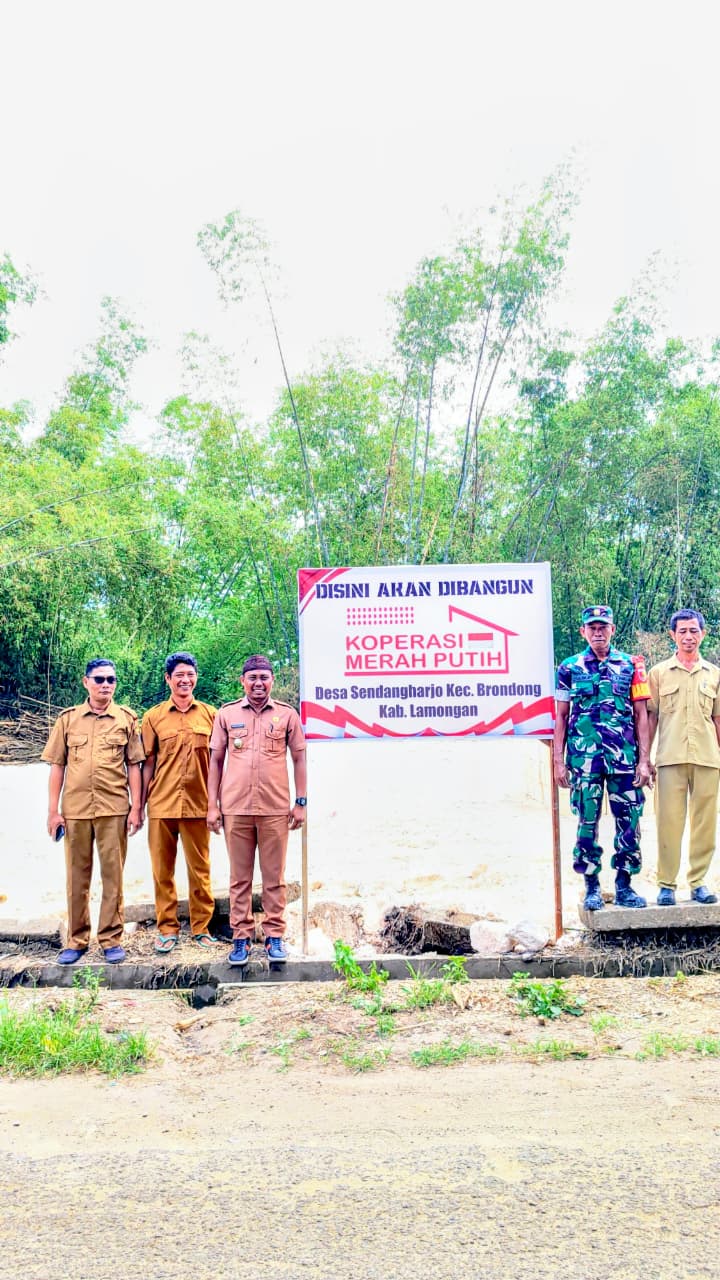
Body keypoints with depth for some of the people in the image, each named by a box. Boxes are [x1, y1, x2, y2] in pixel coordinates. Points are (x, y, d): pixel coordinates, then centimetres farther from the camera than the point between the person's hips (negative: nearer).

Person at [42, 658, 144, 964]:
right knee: (77, 876, 8)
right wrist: (53, 810, 1)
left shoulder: (126, 719, 4)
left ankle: (111, 939, 12)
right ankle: (77, 940, 17)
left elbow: (133, 765, 5)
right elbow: (57, 766, 6)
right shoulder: (68, 719, 6)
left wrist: (136, 807, -2)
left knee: (113, 874, 3)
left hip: (114, 808, -1)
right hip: (75, 808, 1)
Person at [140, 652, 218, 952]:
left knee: (200, 869, 5)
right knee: (162, 870, 5)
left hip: (198, 804, 0)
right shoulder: (154, 717, 5)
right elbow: (148, 763, 7)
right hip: (161, 804, 0)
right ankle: (167, 928, 15)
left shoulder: (210, 714, 6)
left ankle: (201, 927, 15)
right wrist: (139, 805, 5)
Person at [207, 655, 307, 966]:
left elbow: (298, 760, 9)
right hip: (235, 808, 1)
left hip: (275, 808, -1)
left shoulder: (287, 715, 5)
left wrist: (300, 803, 4)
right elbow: (216, 761, 9)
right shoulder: (226, 715, 7)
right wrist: (212, 805, 4)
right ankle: (241, 937, 12)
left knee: (274, 876, 4)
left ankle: (274, 935, 12)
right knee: (239, 877, 6)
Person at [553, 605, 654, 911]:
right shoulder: (570, 668, 6)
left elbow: (641, 715, 6)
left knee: (628, 822, 2)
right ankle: (592, 887, 13)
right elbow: (561, 716, 8)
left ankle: (624, 886, 14)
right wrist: (558, 761, 2)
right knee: (587, 822, 2)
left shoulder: (631, 666, 6)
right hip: (584, 759, 0)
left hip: (625, 758, 1)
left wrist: (644, 760, 0)